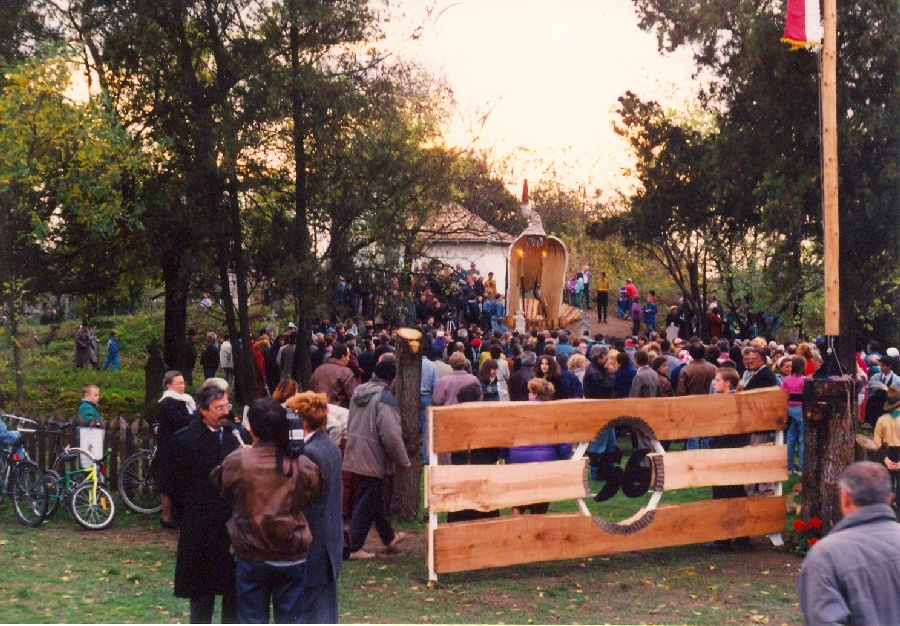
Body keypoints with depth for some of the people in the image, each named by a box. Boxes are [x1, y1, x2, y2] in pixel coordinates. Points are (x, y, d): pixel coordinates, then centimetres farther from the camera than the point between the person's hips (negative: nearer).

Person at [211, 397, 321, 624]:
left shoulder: (237, 462, -14)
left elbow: (220, 488, 5)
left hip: (250, 556, -1)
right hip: (292, 557, 1)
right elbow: (312, 495, 7)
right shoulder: (303, 465, -10)